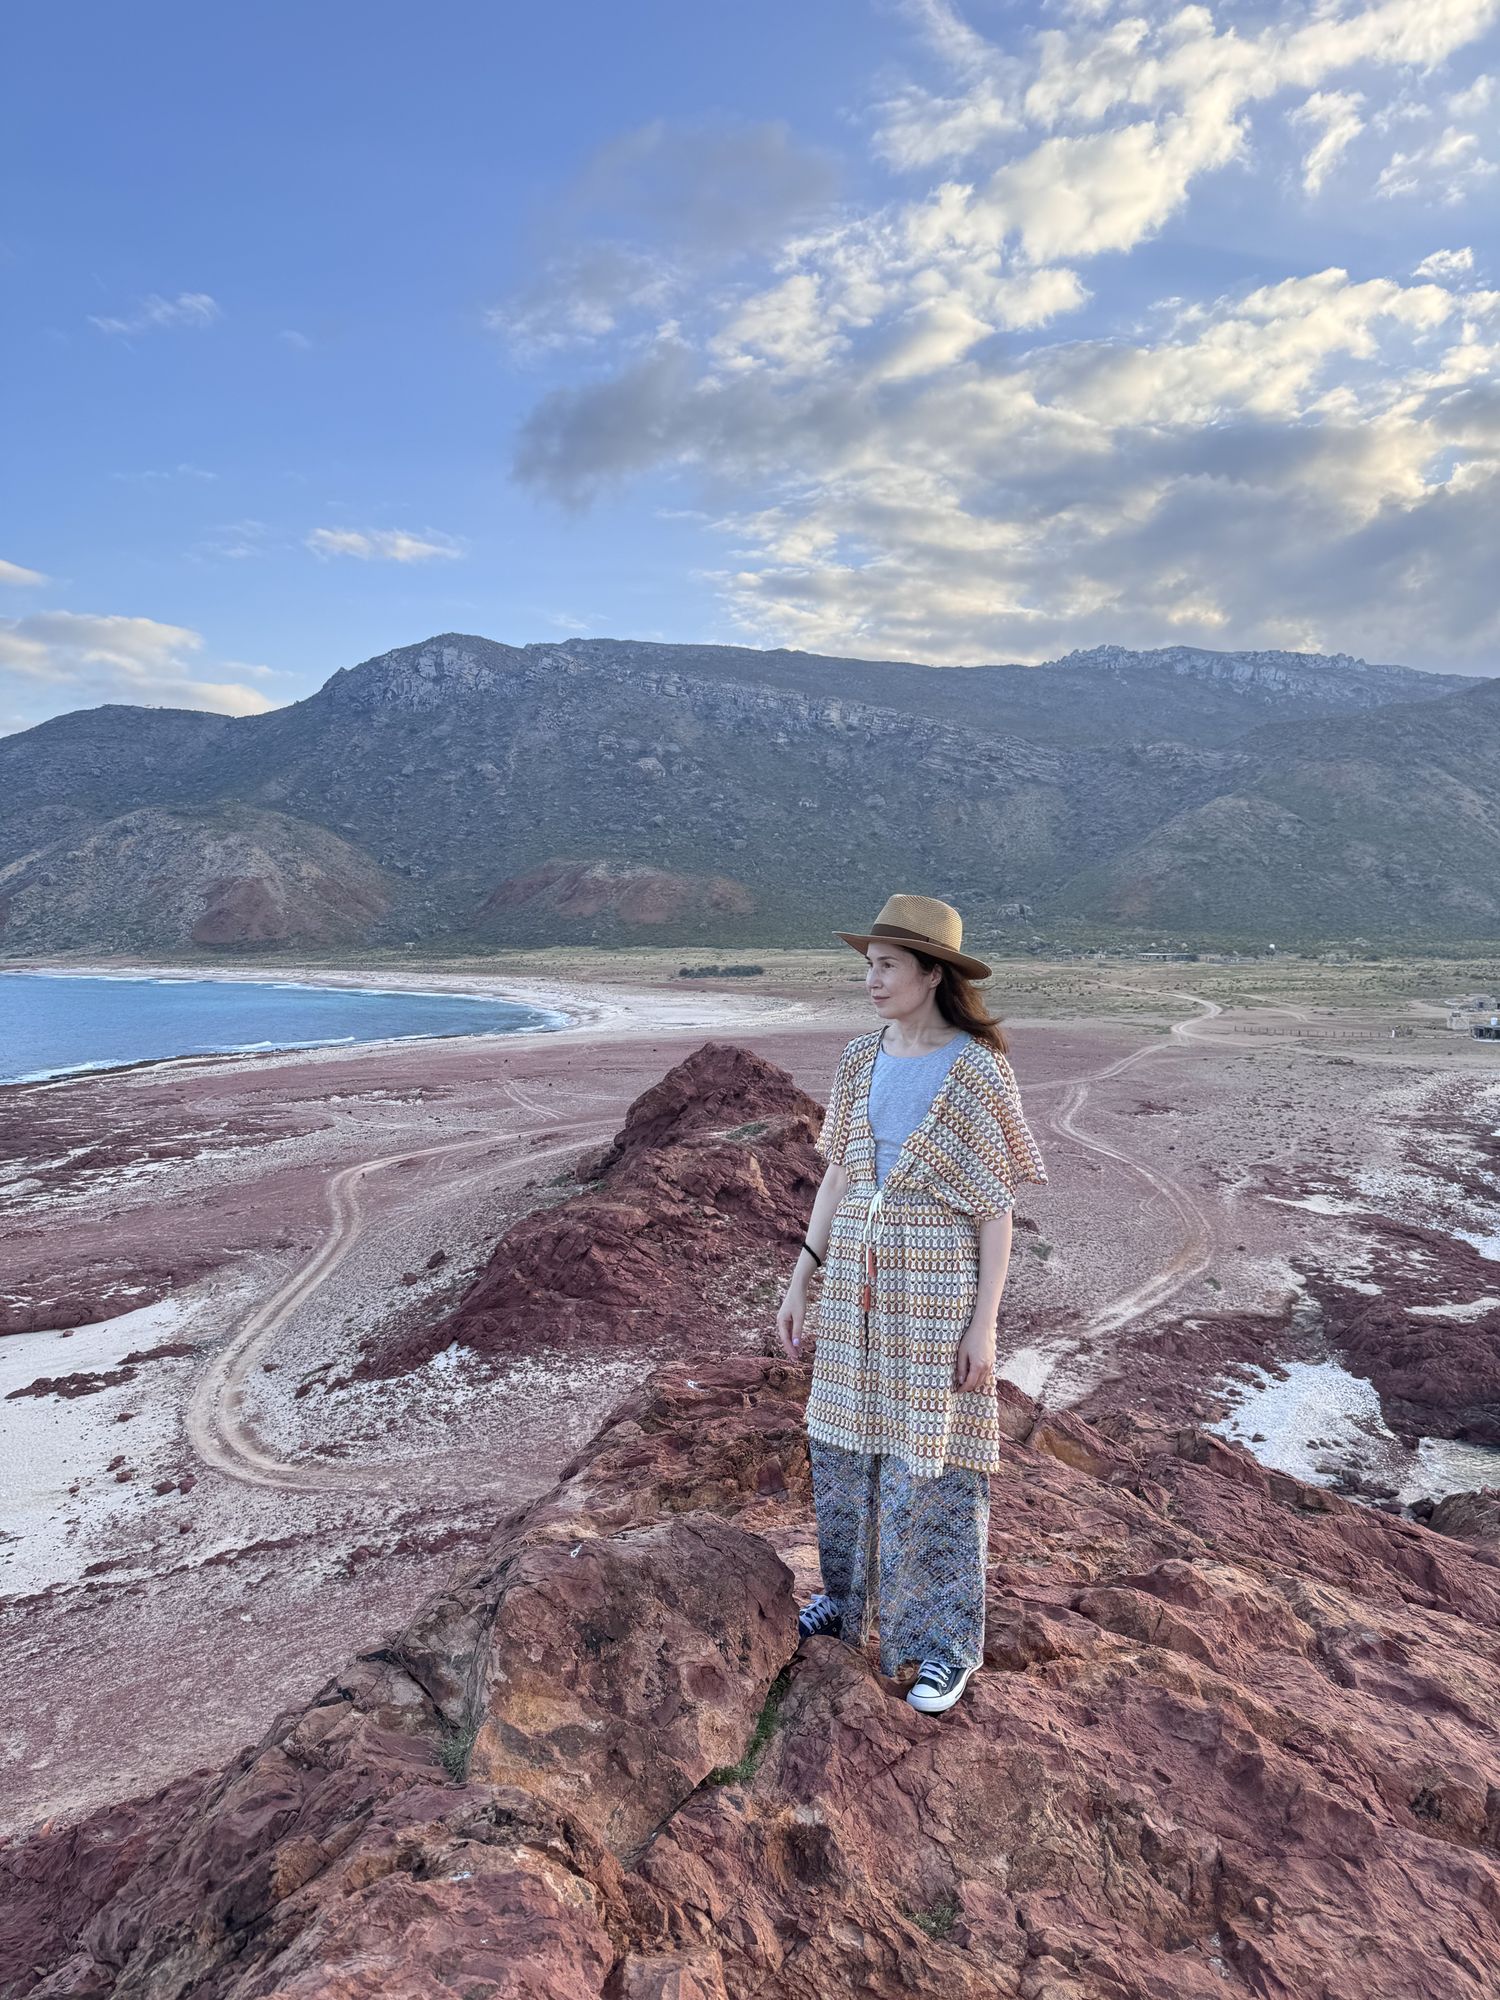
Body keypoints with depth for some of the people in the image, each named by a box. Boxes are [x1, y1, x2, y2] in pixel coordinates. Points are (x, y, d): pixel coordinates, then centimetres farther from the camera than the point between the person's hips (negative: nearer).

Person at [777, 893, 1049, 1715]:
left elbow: (997, 1207, -10)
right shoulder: (861, 1060, 3)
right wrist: (800, 1283, 8)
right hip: (857, 1282, 6)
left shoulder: (978, 1071, -12)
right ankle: (849, 1593, 39)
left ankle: (945, 1640, 24)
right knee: (846, 1439, 16)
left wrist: (984, 1326, -12)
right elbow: (838, 1176, 9)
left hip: (939, 1285, -5)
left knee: (932, 1458, 4)